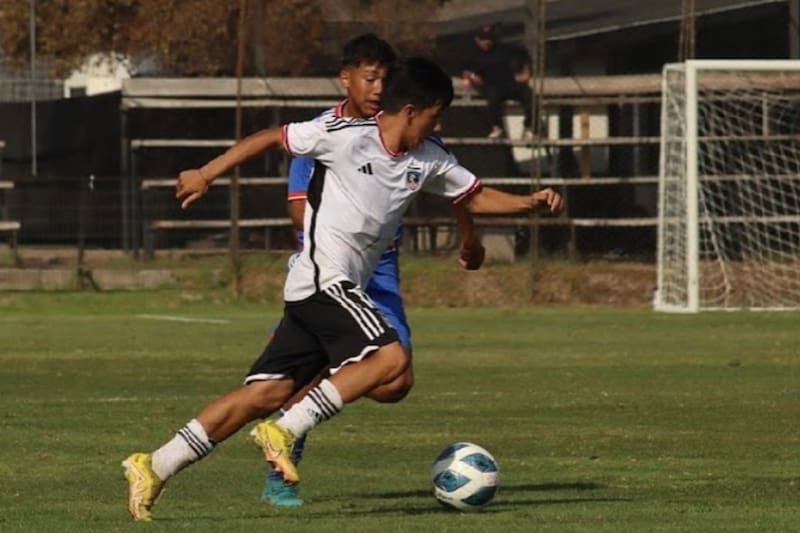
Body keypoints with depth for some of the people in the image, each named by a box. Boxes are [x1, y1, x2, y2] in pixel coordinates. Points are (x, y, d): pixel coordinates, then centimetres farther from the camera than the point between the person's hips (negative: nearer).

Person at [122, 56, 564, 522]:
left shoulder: (429, 160, 11)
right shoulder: (345, 136, -9)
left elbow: (475, 196, 23)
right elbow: (271, 138, 1)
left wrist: (529, 202, 6)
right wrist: (206, 174, 4)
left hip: (343, 289, 8)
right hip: (324, 279, -8)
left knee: (267, 394, 1)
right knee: (391, 358, -23)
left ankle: (154, 468, 2)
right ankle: (285, 432, -19)